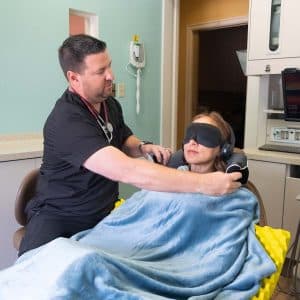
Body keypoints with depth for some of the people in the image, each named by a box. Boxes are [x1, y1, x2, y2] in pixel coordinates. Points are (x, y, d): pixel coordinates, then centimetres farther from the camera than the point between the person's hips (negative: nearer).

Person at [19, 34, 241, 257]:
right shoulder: (67, 121, -27)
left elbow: (123, 140, 19)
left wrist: (142, 147, -6)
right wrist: (203, 183, -38)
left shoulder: (110, 104, 0)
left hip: (105, 212, 7)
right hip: (60, 216, -6)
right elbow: (128, 172, -38)